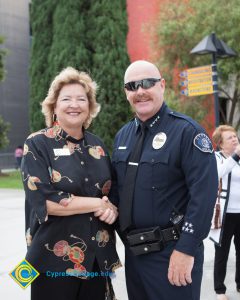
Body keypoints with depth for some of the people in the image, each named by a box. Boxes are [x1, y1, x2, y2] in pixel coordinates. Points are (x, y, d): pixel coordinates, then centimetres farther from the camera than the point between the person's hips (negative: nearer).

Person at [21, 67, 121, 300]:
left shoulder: (97, 146, 10)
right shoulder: (37, 144, -6)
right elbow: (42, 200, -17)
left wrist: (112, 208, -8)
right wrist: (98, 204, -13)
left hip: (98, 258, 5)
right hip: (54, 258, -4)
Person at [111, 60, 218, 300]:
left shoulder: (186, 131, -12)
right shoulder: (122, 135, 10)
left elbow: (204, 192, -18)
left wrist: (186, 249, -20)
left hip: (173, 253, -6)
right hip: (132, 251, 7)